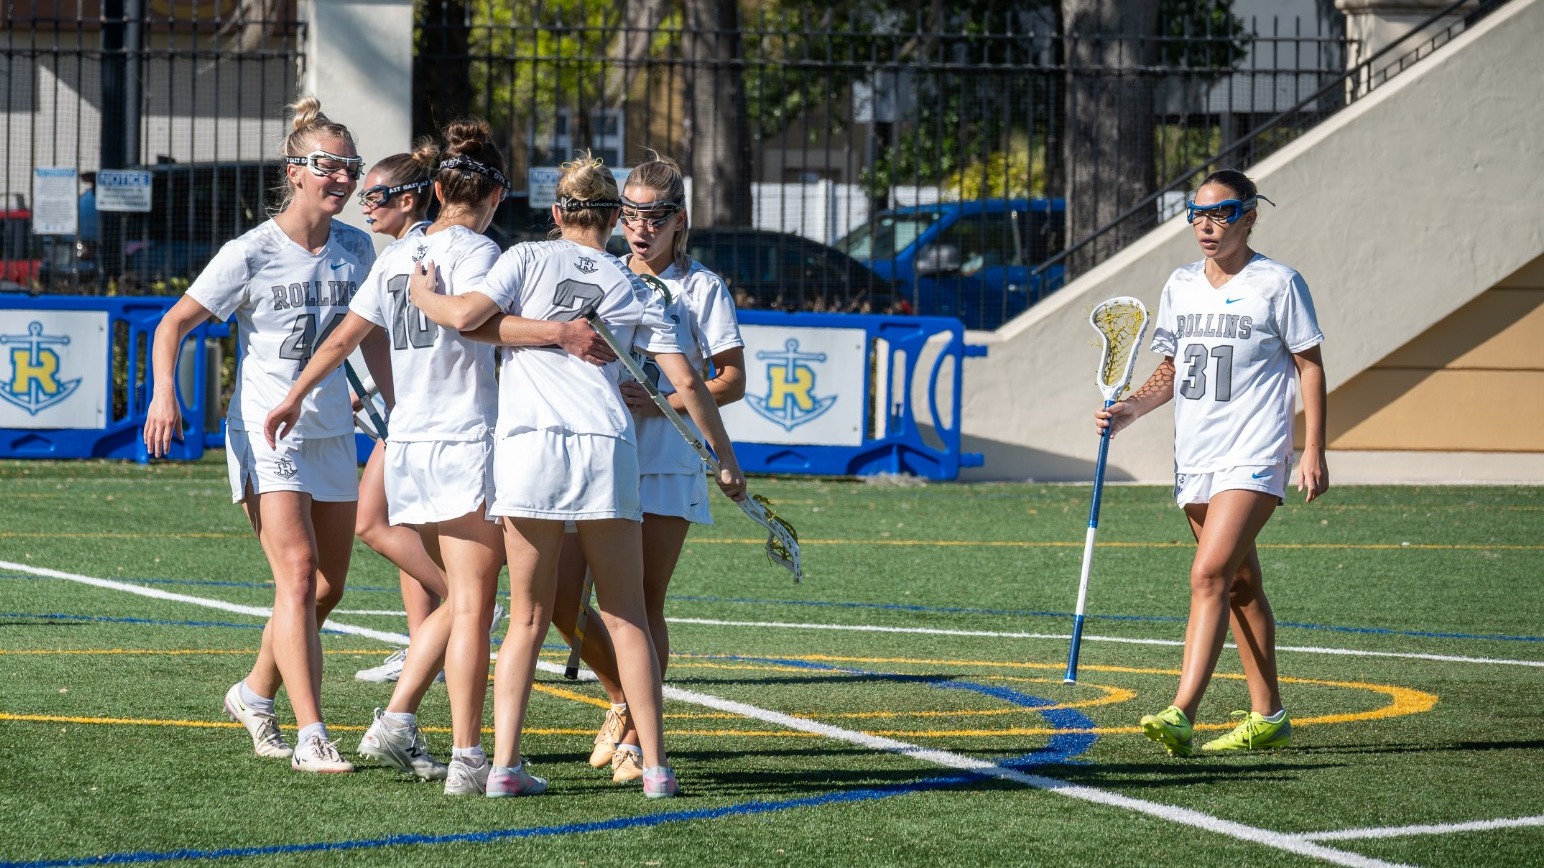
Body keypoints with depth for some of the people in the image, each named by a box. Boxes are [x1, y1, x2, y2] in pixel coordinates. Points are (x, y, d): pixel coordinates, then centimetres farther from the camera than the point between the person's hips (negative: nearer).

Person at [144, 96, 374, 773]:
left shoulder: (355, 248, 5)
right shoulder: (251, 254, -11)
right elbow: (174, 323, -6)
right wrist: (164, 392, -22)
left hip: (332, 433, 6)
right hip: (265, 435, -6)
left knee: (327, 589, 11)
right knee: (298, 576, -18)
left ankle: (255, 693, 35)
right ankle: (311, 737, -22)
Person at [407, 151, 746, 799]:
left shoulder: (529, 258, 8)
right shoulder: (632, 290, 14)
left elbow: (467, 316, -5)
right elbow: (685, 380, 11)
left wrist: (423, 296, 16)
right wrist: (725, 458, 19)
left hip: (526, 446, 0)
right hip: (606, 449, 1)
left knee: (528, 618, 7)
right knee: (627, 618, 8)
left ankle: (504, 763, -1)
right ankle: (654, 765, 4)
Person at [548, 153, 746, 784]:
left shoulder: (701, 288, 0)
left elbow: (732, 381, -2)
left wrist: (660, 403, -16)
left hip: (667, 464, -4)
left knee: (644, 604, -4)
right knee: (558, 597, -3)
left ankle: (638, 738, 6)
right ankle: (622, 698, 21)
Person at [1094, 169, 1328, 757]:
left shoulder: (1277, 284, -5)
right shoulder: (1180, 286, 11)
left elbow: (1310, 366, -3)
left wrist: (1314, 451, -8)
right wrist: (1130, 409, 2)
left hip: (1254, 459, -7)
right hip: (1195, 459, 7)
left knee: (1209, 575, -19)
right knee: (1241, 586, 13)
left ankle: (1180, 716, -26)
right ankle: (1267, 719, 22)